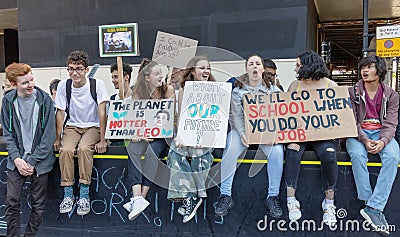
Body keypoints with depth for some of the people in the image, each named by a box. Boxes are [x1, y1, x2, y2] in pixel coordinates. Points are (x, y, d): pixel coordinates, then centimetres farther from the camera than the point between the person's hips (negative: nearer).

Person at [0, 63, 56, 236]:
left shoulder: (44, 100, -9)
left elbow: (49, 135, -10)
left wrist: (31, 161, -12)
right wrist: (16, 158, -10)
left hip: (40, 160, -2)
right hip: (17, 160, 2)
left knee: (37, 205, 6)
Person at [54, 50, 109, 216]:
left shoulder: (97, 84, -12)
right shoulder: (63, 86, -4)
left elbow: (102, 113, -15)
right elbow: (60, 113, 1)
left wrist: (102, 140, -20)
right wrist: (58, 138, -6)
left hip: (93, 127, -2)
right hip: (72, 126, 3)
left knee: (83, 149, -31)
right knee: (65, 150, -27)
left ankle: (84, 195, -22)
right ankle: (68, 194, -14)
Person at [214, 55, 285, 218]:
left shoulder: (272, 88, 8)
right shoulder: (238, 90, 5)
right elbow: (237, 116, -3)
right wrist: (242, 133, -22)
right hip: (243, 127, -1)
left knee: (277, 151, -28)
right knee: (230, 149, -29)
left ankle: (273, 196, -15)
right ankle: (225, 195, -18)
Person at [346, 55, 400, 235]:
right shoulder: (352, 92, 4)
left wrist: (382, 141, -23)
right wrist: (364, 140, -22)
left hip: (381, 132, 1)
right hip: (357, 133, -1)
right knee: (357, 154, -35)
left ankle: (373, 207, -32)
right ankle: (369, 203, -26)